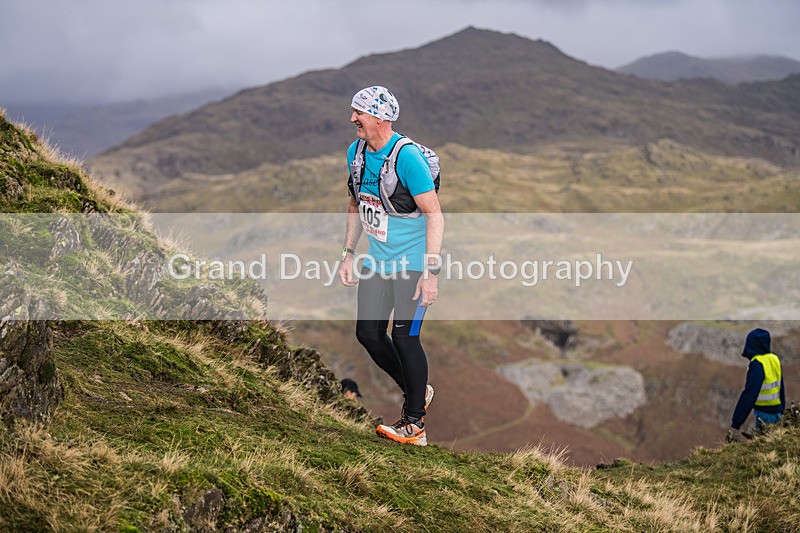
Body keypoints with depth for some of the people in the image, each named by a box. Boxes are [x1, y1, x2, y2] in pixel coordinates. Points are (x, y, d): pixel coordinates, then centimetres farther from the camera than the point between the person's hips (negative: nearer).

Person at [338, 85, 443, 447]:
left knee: (404, 336, -8)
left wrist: (431, 272, -24)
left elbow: (435, 215, -20)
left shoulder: (406, 157, -21)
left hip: (413, 261, -7)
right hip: (378, 259, 8)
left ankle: (414, 424, 4)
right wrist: (348, 254, 13)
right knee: (368, 332, 6)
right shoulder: (356, 152, 3)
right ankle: (416, 391, 28)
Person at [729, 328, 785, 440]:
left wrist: (735, 424, -28)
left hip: (764, 413, -8)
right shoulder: (775, 360, 3)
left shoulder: (757, 365, -22)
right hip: (777, 411, 8)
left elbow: (749, 395, -27)